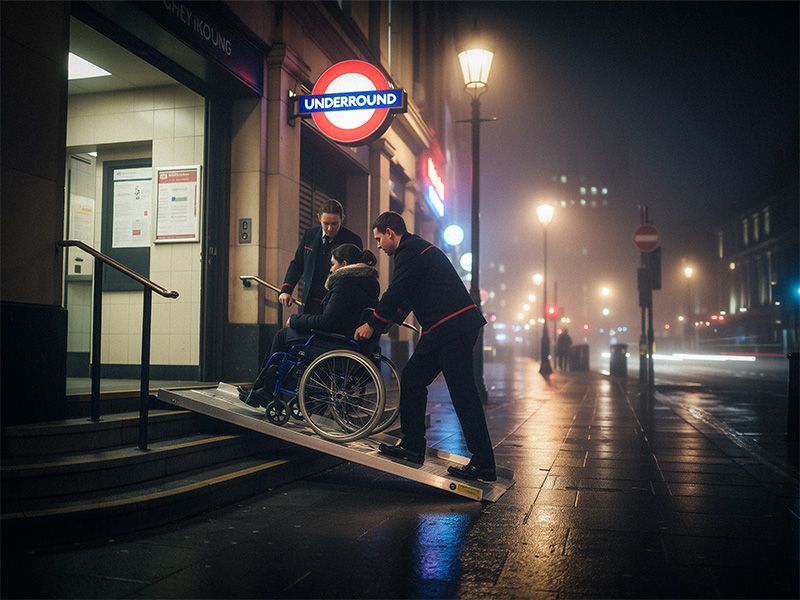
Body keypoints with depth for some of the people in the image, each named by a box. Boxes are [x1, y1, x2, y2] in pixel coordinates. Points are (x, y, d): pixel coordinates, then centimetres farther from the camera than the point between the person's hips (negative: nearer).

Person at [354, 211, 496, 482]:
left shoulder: (410, 251, -8)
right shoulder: (418, 248, 25)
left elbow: (396, 293, -13)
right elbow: (405, 299, 28)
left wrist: (372, 324, -1)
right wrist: (381, 324, 27)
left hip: (454, 328, -11)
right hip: (443, 330, 11)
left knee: (463, 394, -8)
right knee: (413, 378, 13)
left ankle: (483, 464, -3)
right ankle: (412, 446, 20)